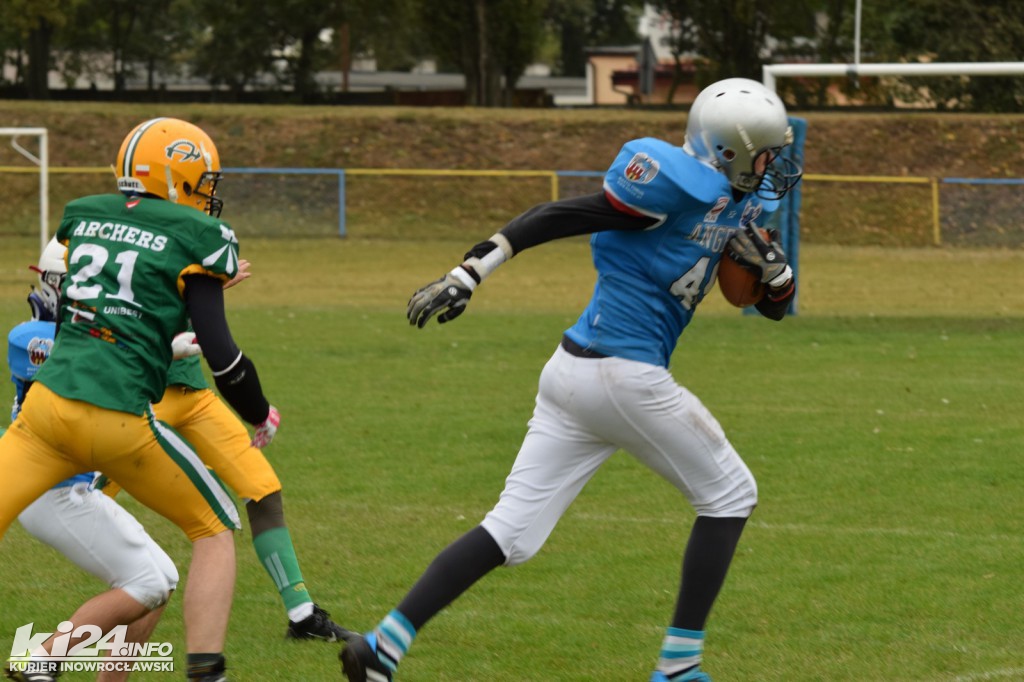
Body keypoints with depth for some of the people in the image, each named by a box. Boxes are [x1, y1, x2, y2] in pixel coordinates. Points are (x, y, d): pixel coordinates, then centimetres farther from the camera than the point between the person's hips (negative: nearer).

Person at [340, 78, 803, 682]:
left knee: (513, 530, 4)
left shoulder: (744, 203, 14)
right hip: (625, 377, -8)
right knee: (730, 495, 8)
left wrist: (769, 262, -3)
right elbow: (563, 217, -16)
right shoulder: (676, 182, -14)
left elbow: (778, 306, 20)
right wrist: (469, 273, -18)